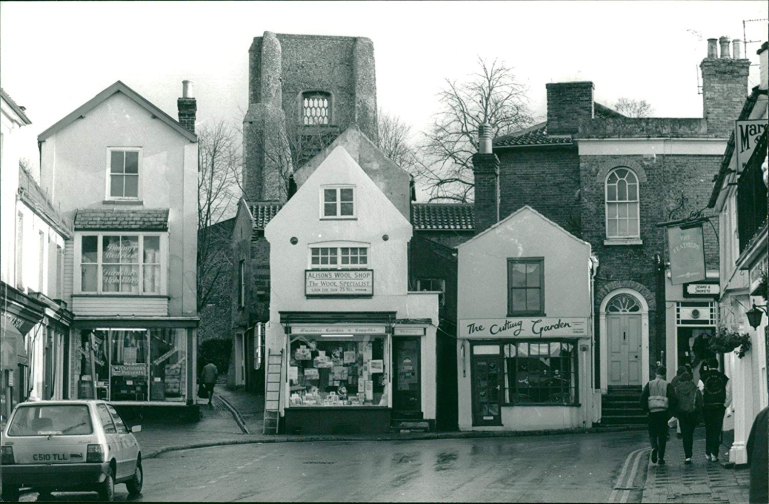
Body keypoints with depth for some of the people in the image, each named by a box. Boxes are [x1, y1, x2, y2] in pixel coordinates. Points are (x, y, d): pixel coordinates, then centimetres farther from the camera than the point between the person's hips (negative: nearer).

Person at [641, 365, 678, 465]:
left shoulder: (649, 384, 4)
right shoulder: (667, 385, 0)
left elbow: (643, 397, -3)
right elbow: (673, 399, -8)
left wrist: (645, 409, 8)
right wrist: (671, 410, 6)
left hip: (652, 412, 1)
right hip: (663, 412, -1)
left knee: (652, 433, 12)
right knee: (662, 435, 6)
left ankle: (654, 447, -19)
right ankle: (660, 458, 4)